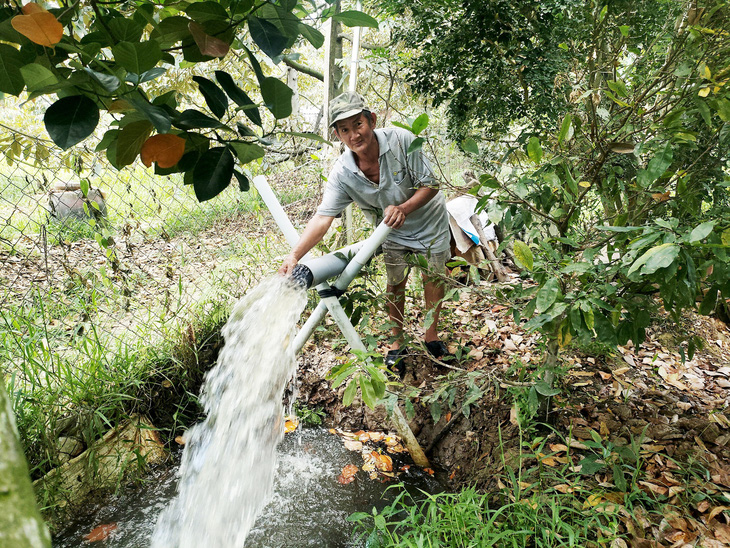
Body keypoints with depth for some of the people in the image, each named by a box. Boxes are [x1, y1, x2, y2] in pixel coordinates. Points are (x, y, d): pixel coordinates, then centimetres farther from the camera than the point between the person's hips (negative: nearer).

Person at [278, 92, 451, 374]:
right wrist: (294, 255, -45)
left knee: (434, 278, 11)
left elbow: (430, 185, -23)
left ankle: (431, 335, 35)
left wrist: (403, 208, -41)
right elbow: (323, 216, -32)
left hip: (429, 221, -1)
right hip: (393, 232, 1)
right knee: (395, 284, 9)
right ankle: (397, 343, 31)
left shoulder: (401, 140, -30)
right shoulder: (342, 172, -25)